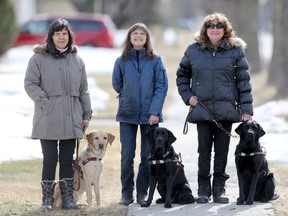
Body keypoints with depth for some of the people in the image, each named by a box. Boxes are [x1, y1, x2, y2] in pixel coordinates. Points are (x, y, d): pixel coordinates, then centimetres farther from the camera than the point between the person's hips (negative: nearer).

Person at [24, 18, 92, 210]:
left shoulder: (77, 60, 12)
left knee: (67, 159, 7)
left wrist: (86, 115, 11)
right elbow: (30, 84, -4)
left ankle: (68, 197, 12)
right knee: (50, 158, -2)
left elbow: (83, 90, 15)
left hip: (71, 119, 4)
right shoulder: (39, 58, -1)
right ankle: (47, 198, 6)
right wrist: (45, 102, -13)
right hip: (48, 119, -3)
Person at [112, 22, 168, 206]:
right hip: (127, 115, 1)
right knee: (127, 156, 0)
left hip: (150, 115, -1)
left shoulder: (155, 60, -1)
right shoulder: (121, 61, 3)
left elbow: (162, 86, -5)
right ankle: (127, 193, 8)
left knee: (147, 156, 3)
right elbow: (117, 84, 14)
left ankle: (143, 193, 11)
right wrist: (129, 98, 6)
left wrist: (154, 111, -12)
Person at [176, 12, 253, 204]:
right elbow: (182, 75, 17)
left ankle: (219, 189, 11)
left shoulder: (235, 50, 1)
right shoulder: (194, 50, 5)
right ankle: (203, 190, 11)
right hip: (202, 108, 1)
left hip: (226, 109, -1)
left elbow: (244, 80, -1)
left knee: (222, 151, 4)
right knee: (204, 151, 5)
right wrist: (187, 96, 2)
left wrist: (246, 109, -6)